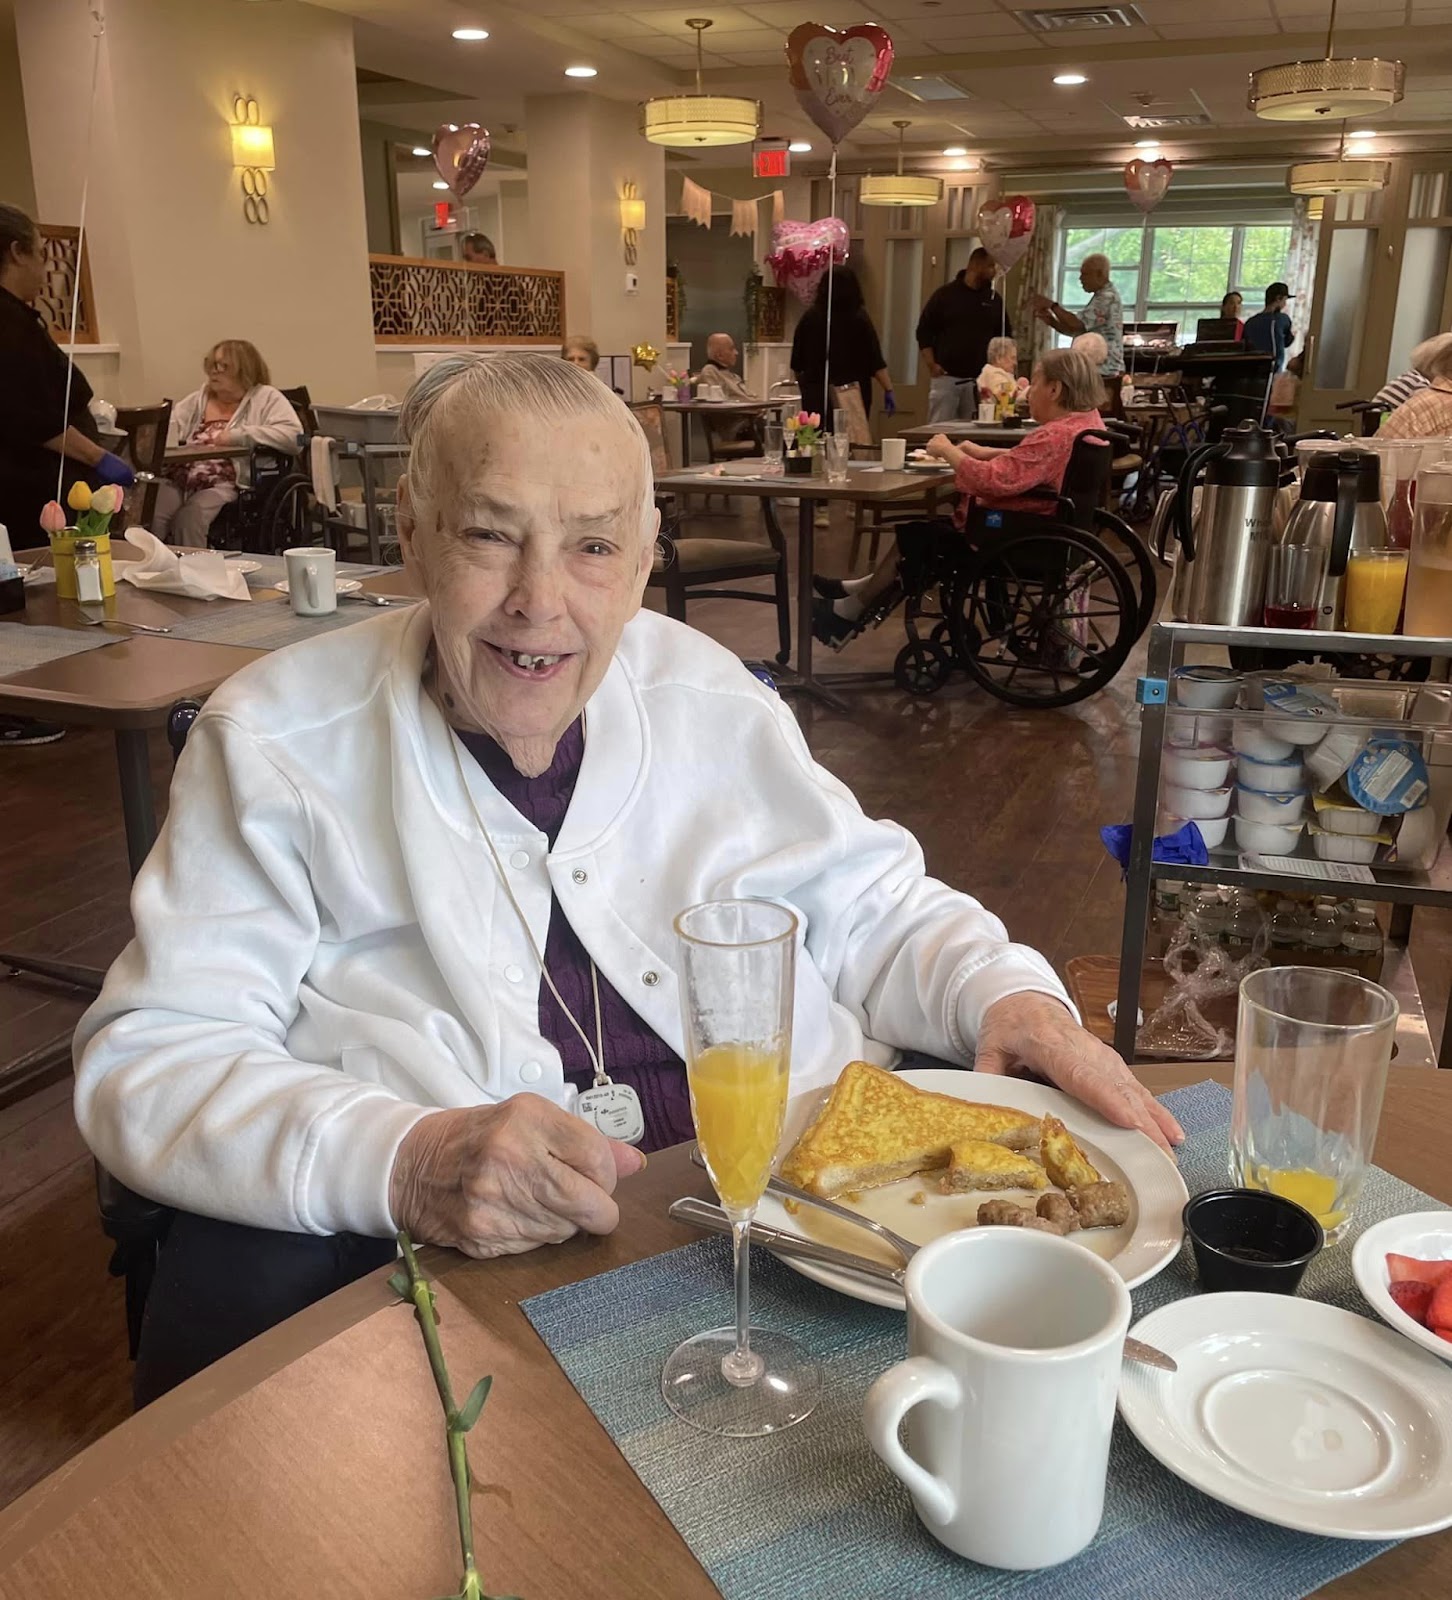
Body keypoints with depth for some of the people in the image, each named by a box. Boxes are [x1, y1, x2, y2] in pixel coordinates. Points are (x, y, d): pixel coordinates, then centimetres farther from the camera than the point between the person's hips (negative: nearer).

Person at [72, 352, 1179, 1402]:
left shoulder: (708, 695, 8)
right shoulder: (277, 743, -2)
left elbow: (869, 905, 16)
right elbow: (151, 1059, -7)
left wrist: (1005, 993, -6)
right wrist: (402, 1162, -26)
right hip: (453, 1261, -2)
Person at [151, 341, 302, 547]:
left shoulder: (266, 398, 7)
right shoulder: (197, 399, 26)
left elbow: (293, 436, -9)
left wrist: (239, 435, -11)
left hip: (225, 485, -5)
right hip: (179, 479, 5)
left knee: (189, 520, -31)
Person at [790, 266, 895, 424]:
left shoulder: (810, 317, -1)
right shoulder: (859, 319, -5)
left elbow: (797, 364, 6)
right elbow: (876, 362, -8)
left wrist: (805, 382, 22)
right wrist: (888, 390, -3)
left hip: (816, 396, 1)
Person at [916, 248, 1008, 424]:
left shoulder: (995, 299, 10)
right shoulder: (944, 295, 2)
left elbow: (1005, 335, 18)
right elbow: (924, 331, 2)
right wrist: (931, 364, -8)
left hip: (980, 380, 3)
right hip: (945, 377, -3)